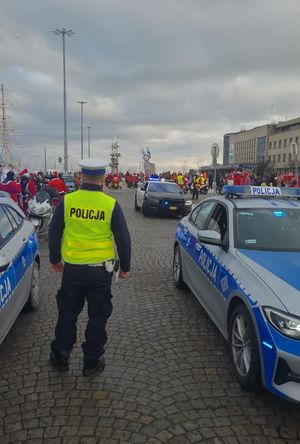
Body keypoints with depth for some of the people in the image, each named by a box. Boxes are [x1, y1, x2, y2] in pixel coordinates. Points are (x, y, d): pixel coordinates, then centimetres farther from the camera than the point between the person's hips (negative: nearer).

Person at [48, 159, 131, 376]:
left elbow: (54, 233, 2)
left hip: (72, 268, 2)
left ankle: (60, 356, 31)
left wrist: (55, 260, 17)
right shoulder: (111, 205, -10)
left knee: (67, 312, 18)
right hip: (101, 269, -1)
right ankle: (92, 362, 23)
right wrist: (125, 266, 9)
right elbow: (123, 238, -4)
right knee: (98, 315, 13)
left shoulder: (67, 201, -7)